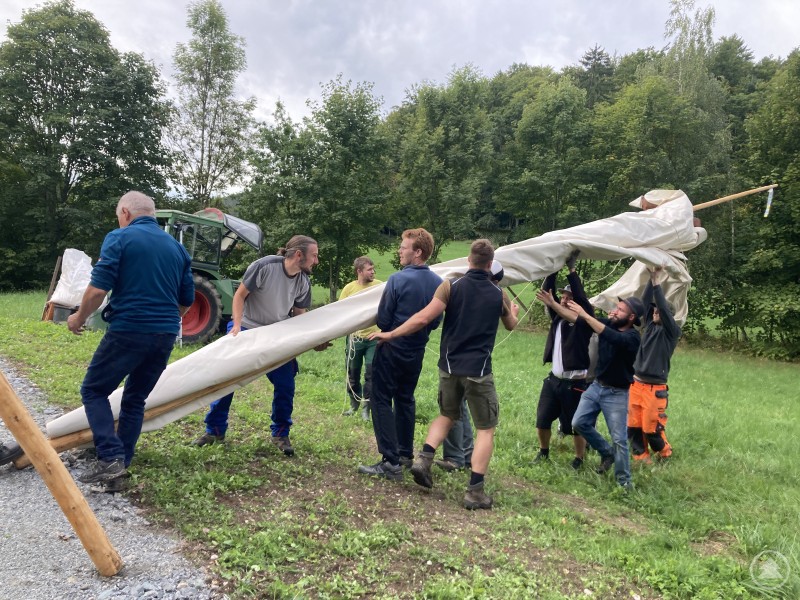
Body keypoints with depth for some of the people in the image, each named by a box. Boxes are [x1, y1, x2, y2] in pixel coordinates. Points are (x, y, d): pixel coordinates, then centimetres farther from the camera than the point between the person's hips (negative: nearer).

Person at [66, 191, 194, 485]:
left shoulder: (119, 238, -4)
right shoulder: (177, 246, 12)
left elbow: (98, 288, -13)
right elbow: (187, 300, 14)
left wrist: (79, 318, 5)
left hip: (128, 332, -5)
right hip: (165, 337, 6)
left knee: (94, 391, 11)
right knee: (135, 400, 18)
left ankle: (110, 459, -2)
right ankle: (121, 463, 20)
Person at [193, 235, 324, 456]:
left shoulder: (304, 283, -8)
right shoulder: (264, 266, -23)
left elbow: (299, 315, 2)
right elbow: (240, 295, -15)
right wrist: (237, 326, -22)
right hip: (246, 329, -3)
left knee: (286, 385, -3)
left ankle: (280, 434, 15)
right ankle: (215, 430, 18)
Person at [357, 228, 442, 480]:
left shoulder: (398, 279, -19)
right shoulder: (438, 283, -1)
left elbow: (383, 320, -13)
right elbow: (435, 321, 7)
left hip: (392, 349, -6)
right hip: (417, 351, 6)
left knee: (382, 401, 1)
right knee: (405, 400, 19)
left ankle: (391, 462, -4)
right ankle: (405, 454, 28)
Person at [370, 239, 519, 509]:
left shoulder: (451, 285, -4)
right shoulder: (499, 294, 1)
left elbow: (424, 318, -14)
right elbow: (511, 326, 20)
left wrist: (391, 334, -6)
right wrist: (513, 310, 42)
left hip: (449, 366, 2)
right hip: (478, 370, -2)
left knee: (446, 416, 24)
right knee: (486, 429, 9)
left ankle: (424, 459, 7)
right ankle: (475, 491, 4)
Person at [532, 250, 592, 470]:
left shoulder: (583, 320, -8)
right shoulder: (557, 316, 6)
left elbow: (582, 298, -23)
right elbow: (547, 292, -2)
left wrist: (571, 269, -24)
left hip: (575, 383, -5)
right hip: (553, 379, 5)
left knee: (576, 425, 5)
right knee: (542, 420, 11)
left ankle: (579, 460, 24)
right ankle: (543, 452, 32)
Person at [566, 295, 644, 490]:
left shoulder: (632, 337, -21)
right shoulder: (608, 323, -4)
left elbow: (610, 337, -40)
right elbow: (575, 318, -8)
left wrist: (585, 314, -40)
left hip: (617, 394, -6)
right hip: (596, 386, 6)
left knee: (619, 439, -2)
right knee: (579, 423, 3)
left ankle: (623, 479, 16)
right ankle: (607, 452, 25)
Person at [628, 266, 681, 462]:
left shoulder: (672, 332, -3)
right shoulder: (650, 326, 10)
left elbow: (664, 309, -17)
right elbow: (645, 302, 1)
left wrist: (657, 282, -18)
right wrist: (651, 279, -8)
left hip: (655, 388, -5)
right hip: (636, 384, 5)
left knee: (652, 427, 1)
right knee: (634, 425, 5)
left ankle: (664, 453, 27)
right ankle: (641, 456, 21)